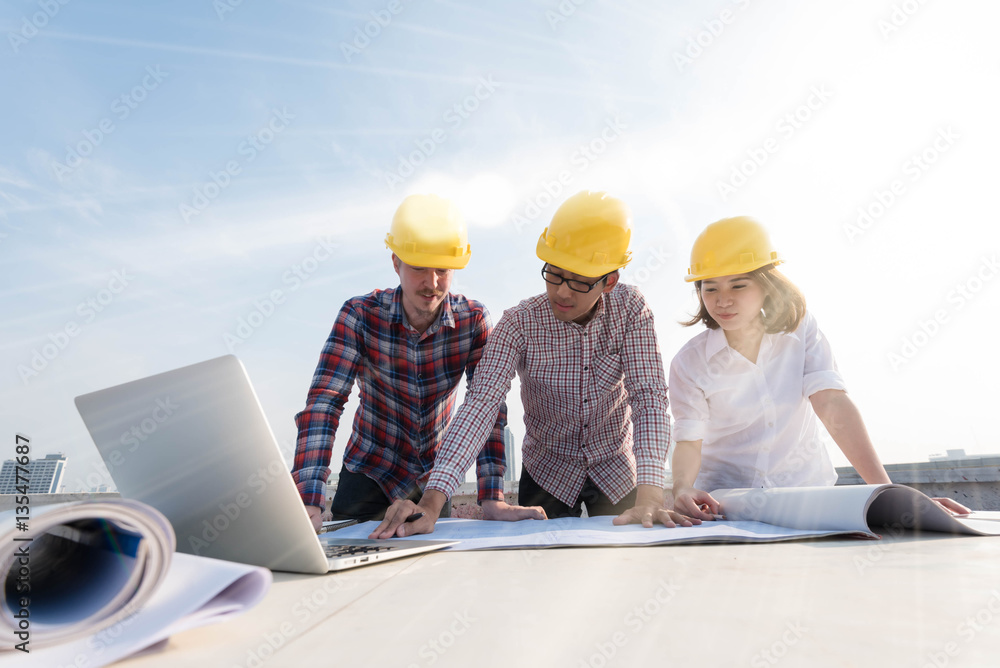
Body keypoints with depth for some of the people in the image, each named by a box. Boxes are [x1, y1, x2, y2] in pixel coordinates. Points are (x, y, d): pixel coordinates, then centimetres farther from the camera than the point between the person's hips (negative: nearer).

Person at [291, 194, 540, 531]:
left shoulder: (473, 320, -17)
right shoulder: (360, 315, -21)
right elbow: (323, 402, -27)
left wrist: (491, 497, -29)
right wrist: (309, 503, -38)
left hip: (434, 476, 1)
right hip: (369, 470, -1)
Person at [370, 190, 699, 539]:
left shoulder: (631, 310, -17)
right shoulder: (520, 323, -21)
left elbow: (649, 397, -24)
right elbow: (481, 404, -31)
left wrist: (649, 499, -37)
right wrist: (431, 504, -42)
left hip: (617, 471, 1)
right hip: (547, 474, -1)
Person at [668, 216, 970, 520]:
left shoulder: (801, 329, -5)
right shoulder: (690, 362, -11)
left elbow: (833, 404, -16)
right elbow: (689, 441, -13)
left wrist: (886, 490, -25)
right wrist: (682, 488, -36)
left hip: (804, 487, 2)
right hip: (725, 499, -1)